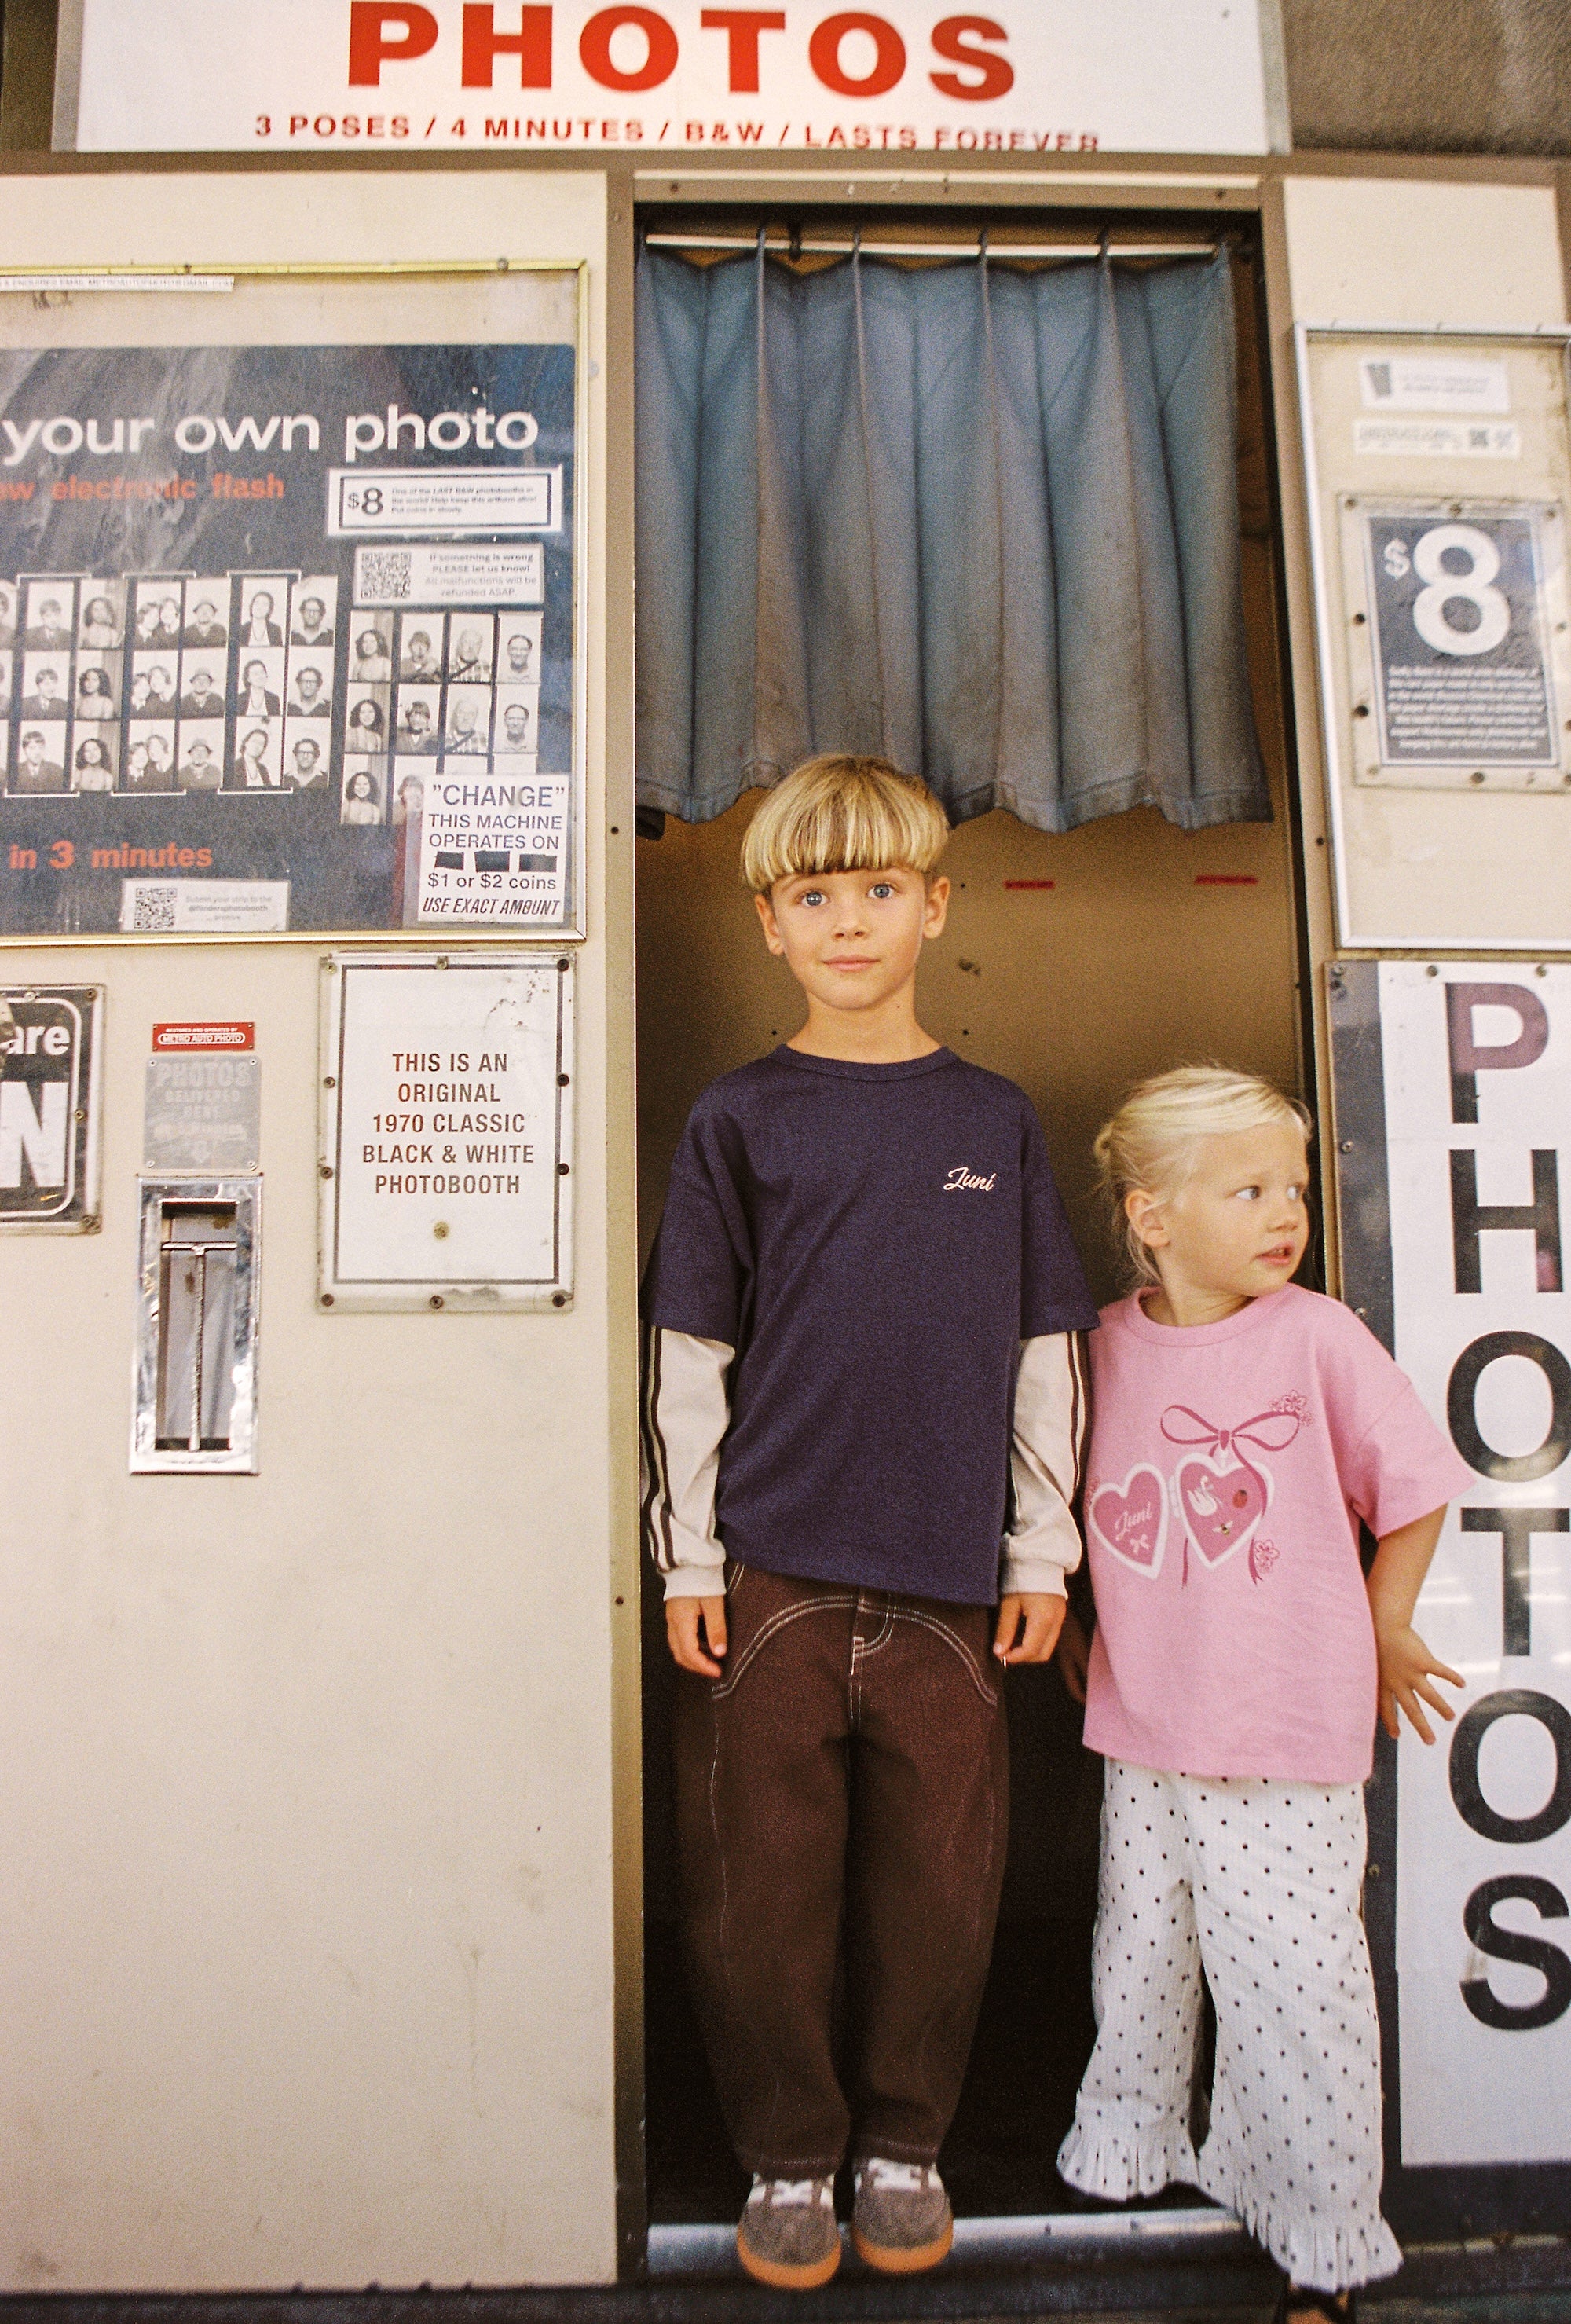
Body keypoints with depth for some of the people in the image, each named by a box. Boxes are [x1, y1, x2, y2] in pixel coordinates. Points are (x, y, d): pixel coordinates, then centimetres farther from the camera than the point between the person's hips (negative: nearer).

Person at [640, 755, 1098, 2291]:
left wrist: (1044, 1551, 6)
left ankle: (905, 2143, 34)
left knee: (938, 1882, 10)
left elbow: (1045, 1354, 9)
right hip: (771, 1573, -1)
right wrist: (688, 1561, -1)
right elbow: (687, 1357, 2)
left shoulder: (994, 1119, 7)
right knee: (759, 1887, 7)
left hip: (947, 1580, 2)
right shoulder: (738, 1121, 1)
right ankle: (789, 2156, 30)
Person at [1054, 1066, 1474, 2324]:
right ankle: (1127, 2157, 43)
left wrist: (1384, 1630, 5)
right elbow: (1068, 1493, 15)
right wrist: (1083, 1624, 16)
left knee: (1290, 1981, 2)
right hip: (1141, 1732, 4)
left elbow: (1416, 1487, -1)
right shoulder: (1104, 1345, -1)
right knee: (1139, 1967, 19)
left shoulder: (1315, 1336, -11)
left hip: (1289, 1743, -3)